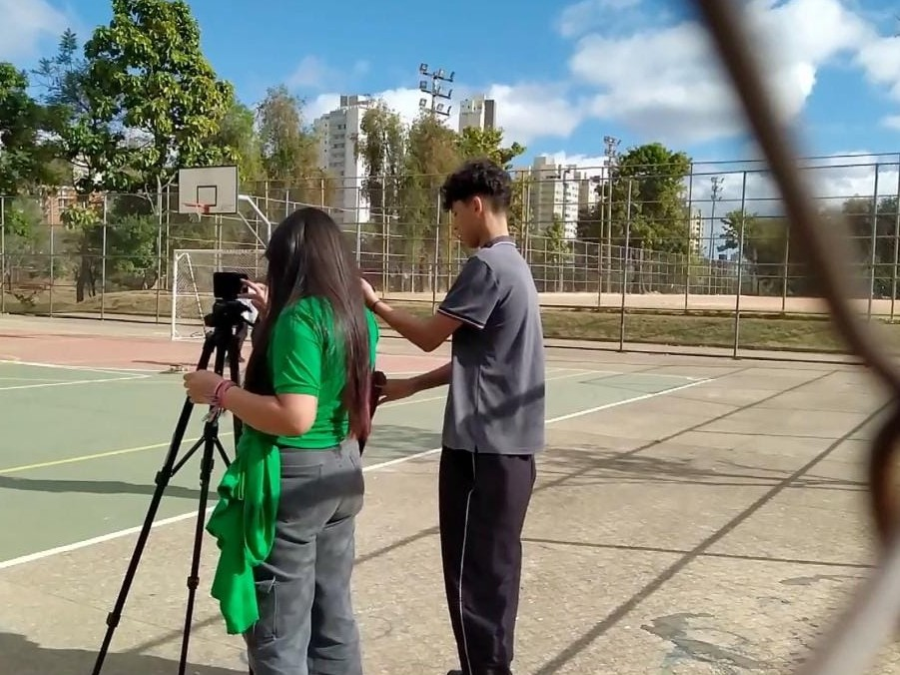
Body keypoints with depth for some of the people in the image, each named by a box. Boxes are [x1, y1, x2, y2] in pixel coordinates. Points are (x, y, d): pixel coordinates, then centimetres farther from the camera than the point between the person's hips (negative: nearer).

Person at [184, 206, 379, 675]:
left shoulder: (299, 318, -18)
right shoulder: (359, 317, 8)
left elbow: (294, 417, -26)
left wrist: (221, 392, -14)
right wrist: (273, 314, 22)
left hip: (294, 477, -9)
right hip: (340, 471, 9)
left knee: (279, 636, 1)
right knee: (334, 620, 17)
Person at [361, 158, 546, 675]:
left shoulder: (487, 264, -14)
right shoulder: (514, 263, 16)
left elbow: (430, 336, -11)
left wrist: (374, 303, 3)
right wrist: (413, 386, 16)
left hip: (484, 444, -10)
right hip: (512, 441, 10)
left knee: (471, 572, -1)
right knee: (494, 565, 15)